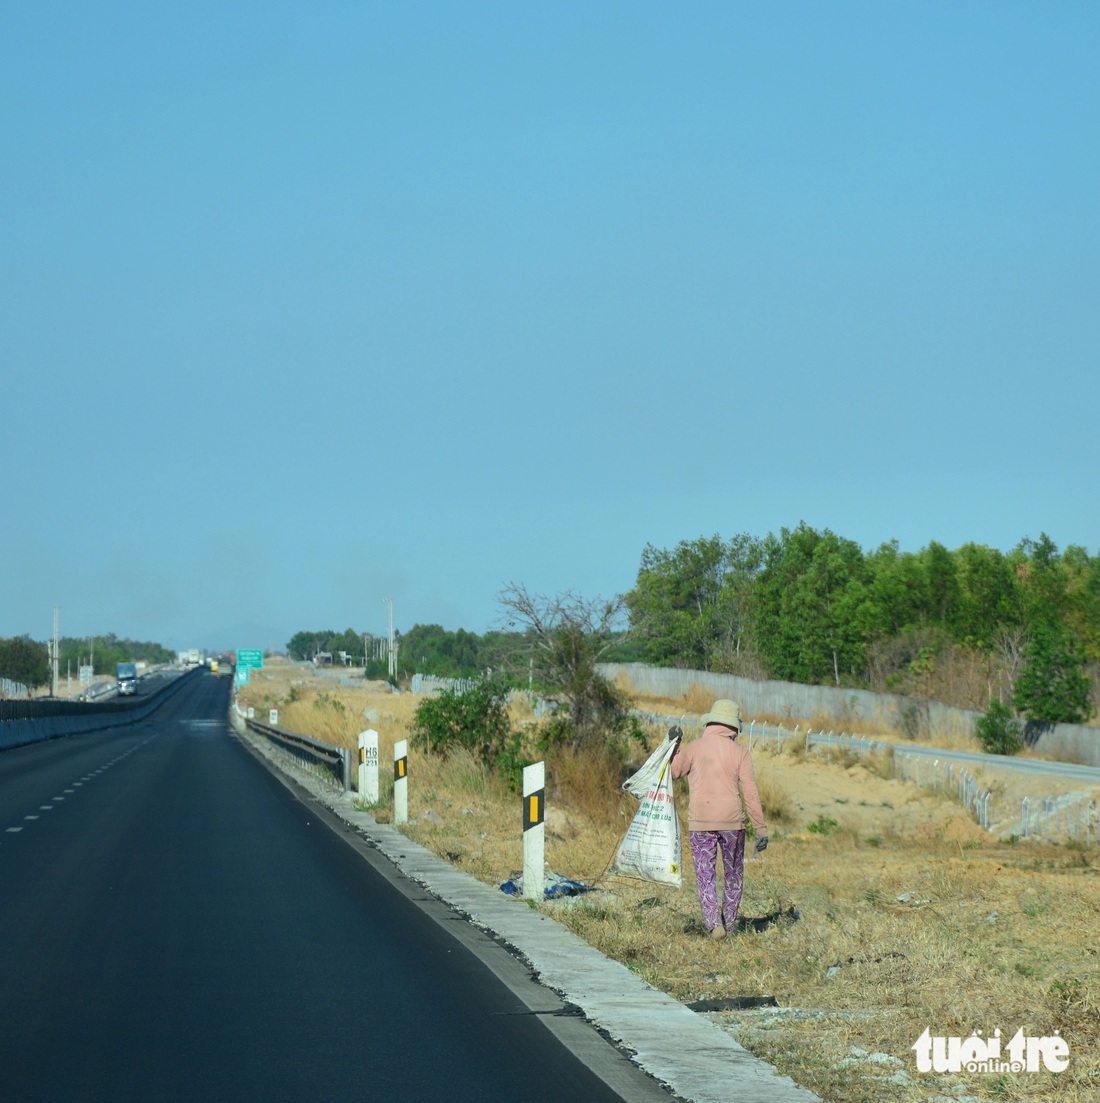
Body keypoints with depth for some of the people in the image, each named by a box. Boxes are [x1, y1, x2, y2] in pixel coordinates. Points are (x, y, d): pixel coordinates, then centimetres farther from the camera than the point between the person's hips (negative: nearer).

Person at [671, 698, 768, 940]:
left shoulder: (693, 748, -3)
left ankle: (714, 924, -13)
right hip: (731, 821, 0)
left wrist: (674, 747, 15)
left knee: (705, 877, 3)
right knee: (733, 874, 18)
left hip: (700, 822, 0)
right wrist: (761, 829, -3)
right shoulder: (740, 752, -2)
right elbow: (750, 793, -5)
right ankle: (728, 923, 21)